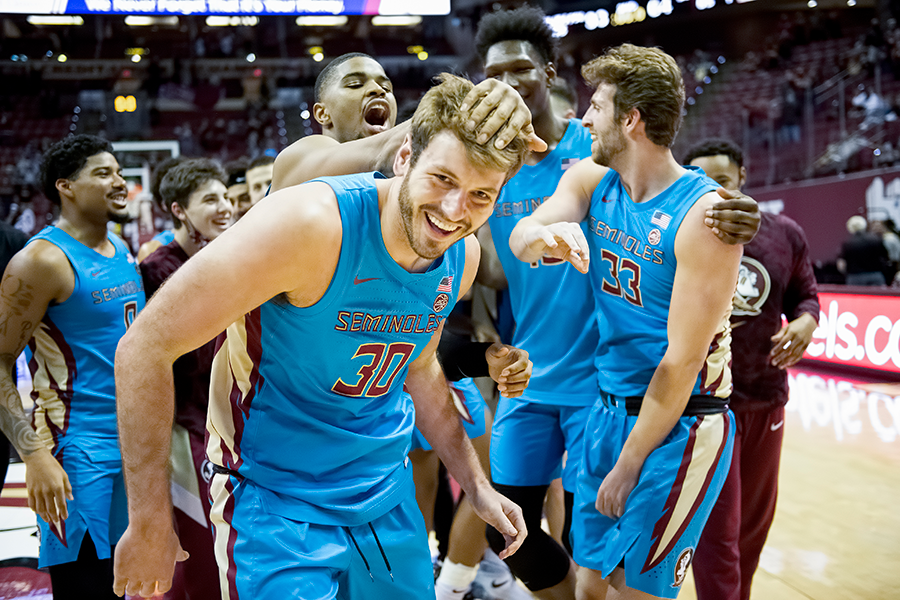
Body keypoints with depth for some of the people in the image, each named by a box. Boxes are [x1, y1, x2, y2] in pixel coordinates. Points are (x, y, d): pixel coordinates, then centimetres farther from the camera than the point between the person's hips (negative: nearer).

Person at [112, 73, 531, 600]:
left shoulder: (462, 256, -5)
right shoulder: (310, 225, -27)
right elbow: (146, 346, -24)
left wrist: (477, 485, 14)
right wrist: (150, 524, -22)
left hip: (388, 495, 7)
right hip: (276, 502, -6)